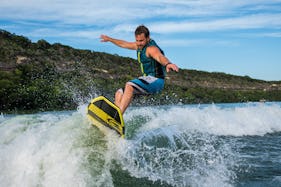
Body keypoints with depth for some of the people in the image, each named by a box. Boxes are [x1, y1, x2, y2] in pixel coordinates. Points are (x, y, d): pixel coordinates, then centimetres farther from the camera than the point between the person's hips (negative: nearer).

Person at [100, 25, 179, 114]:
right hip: (148, 79, 10)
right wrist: (109, 39, 41)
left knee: (129, 85, -31)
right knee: (119, 93, 9)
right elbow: (124, 44, 28)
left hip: (155, 81, -10)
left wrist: (167, 64, -63)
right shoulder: (140, 45, 10)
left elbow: (160, 57, -40)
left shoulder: (151, 48, -18)